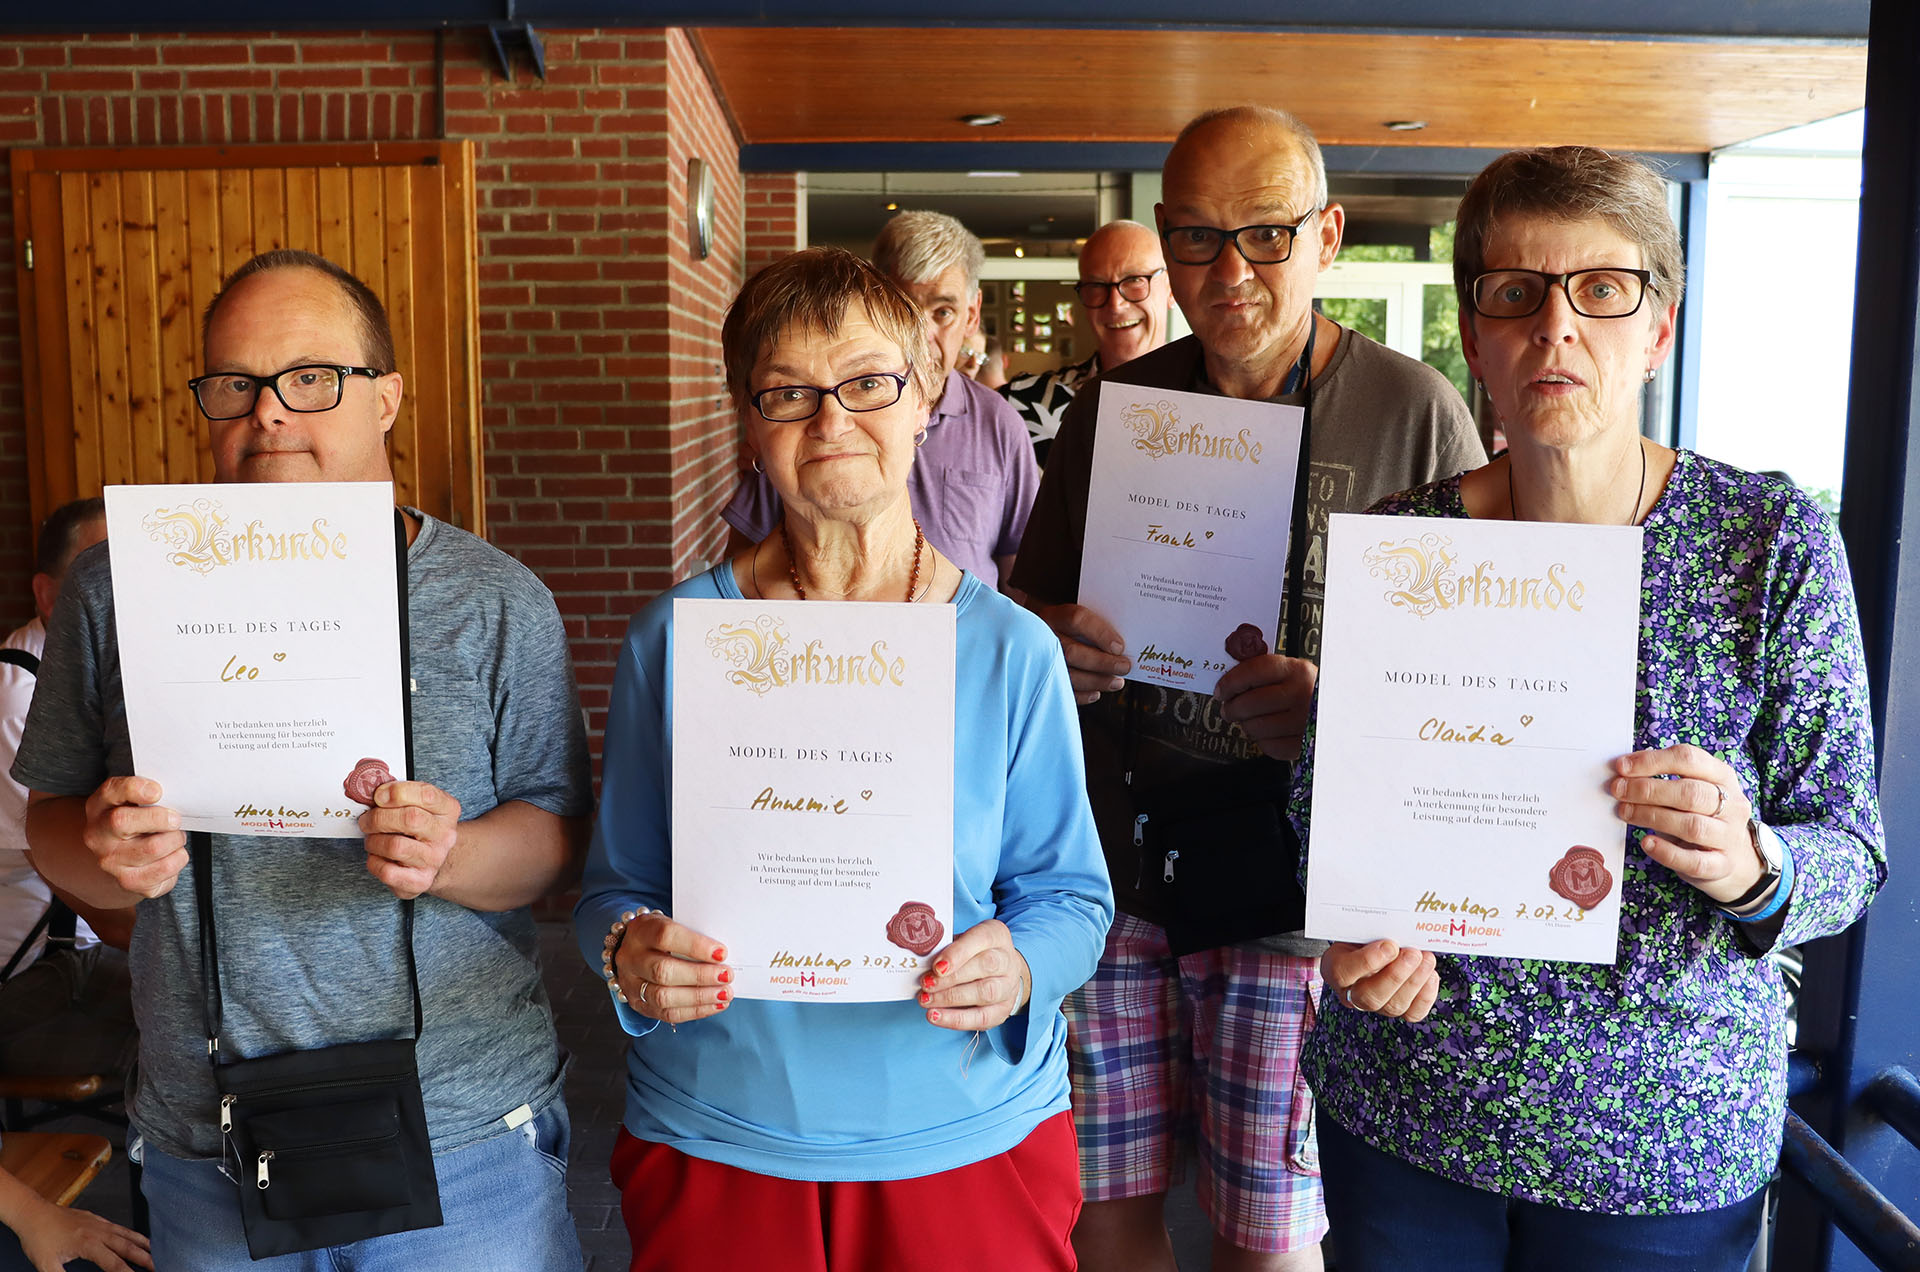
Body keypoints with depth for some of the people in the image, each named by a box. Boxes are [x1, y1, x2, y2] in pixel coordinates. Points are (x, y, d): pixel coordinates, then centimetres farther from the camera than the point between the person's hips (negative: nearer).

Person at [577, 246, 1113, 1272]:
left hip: (970, 1141, 0)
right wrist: (630, 954, -18)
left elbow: (1070, 893, -1)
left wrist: (1020, 967, -21)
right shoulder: (675, 639, -3)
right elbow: (614, 884, 3)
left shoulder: (1012, 650, -5)